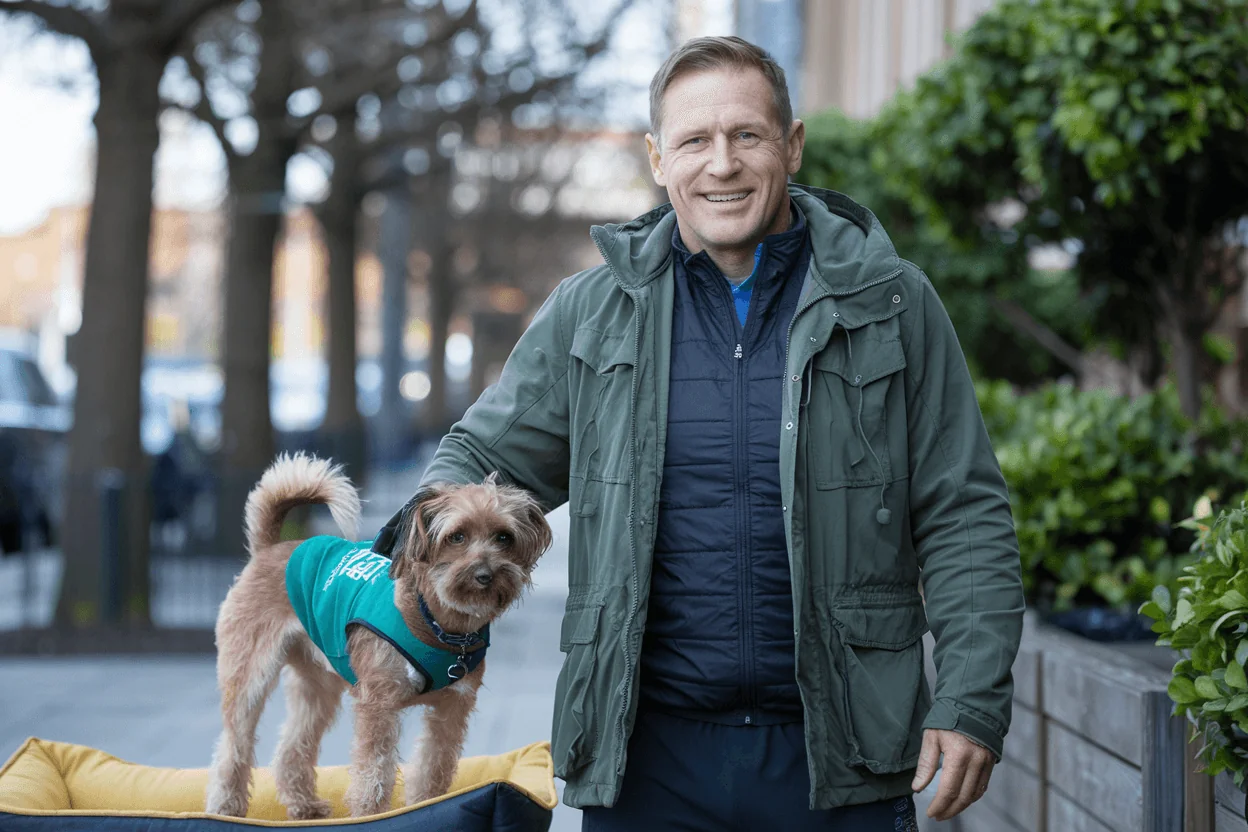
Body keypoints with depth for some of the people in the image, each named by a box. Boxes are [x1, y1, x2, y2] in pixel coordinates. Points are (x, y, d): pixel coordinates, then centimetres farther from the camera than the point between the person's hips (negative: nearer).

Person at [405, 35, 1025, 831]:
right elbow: (485, 455, 15)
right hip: (646, 757, 1)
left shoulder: (892, 304, 2)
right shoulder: (591, 313, 6)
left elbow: (966, 520, 2)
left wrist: (971, 703, -7)